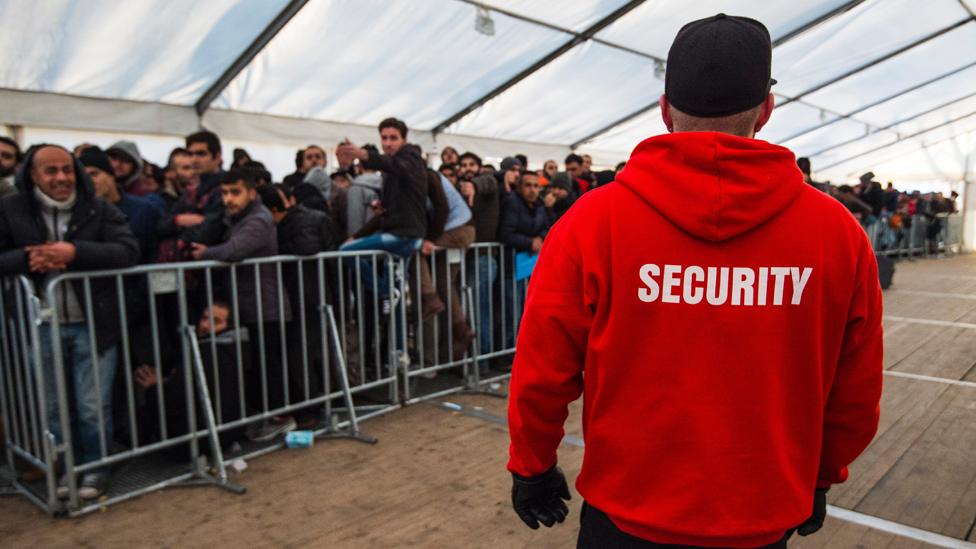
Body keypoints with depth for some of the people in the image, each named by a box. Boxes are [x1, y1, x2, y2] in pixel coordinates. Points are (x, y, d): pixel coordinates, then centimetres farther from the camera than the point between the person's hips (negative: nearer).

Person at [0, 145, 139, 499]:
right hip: (43, 328, 2)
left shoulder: (100, 209, -2)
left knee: (93, 408, 4)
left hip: (93, 325, -2)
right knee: (55, 409, 14)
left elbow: (128, 251, -13)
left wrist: (75, 252, -25)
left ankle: (95, 468, 23)